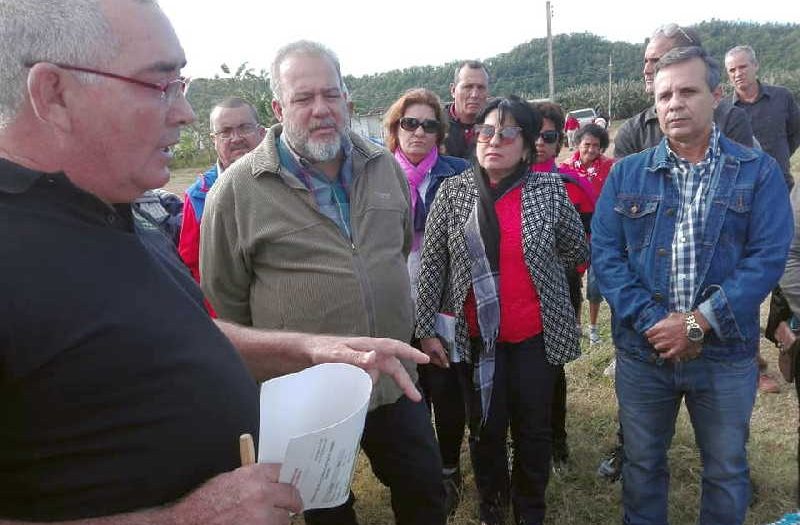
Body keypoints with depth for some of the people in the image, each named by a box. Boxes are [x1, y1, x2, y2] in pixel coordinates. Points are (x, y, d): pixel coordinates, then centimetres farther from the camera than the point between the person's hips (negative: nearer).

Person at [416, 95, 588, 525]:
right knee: (486, 429, 14)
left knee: (534, 428, 13)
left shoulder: (549, 189, -4)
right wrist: (427, 329, -3)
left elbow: (578, 251, 8)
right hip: (478, 335, 0)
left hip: (536, 333, 0)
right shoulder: (452, 191, -3)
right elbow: (432, 264, -3)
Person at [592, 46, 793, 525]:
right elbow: (606, 254, -6)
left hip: (727, 353, -1)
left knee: (726, 471, 17)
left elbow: (768, 258, -11)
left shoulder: (759, 172, -2)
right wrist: (652, 322, -17)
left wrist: (699, 322, -19)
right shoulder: (626, 174, 2)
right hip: (642, 349, 1)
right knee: (642, 464, 18)